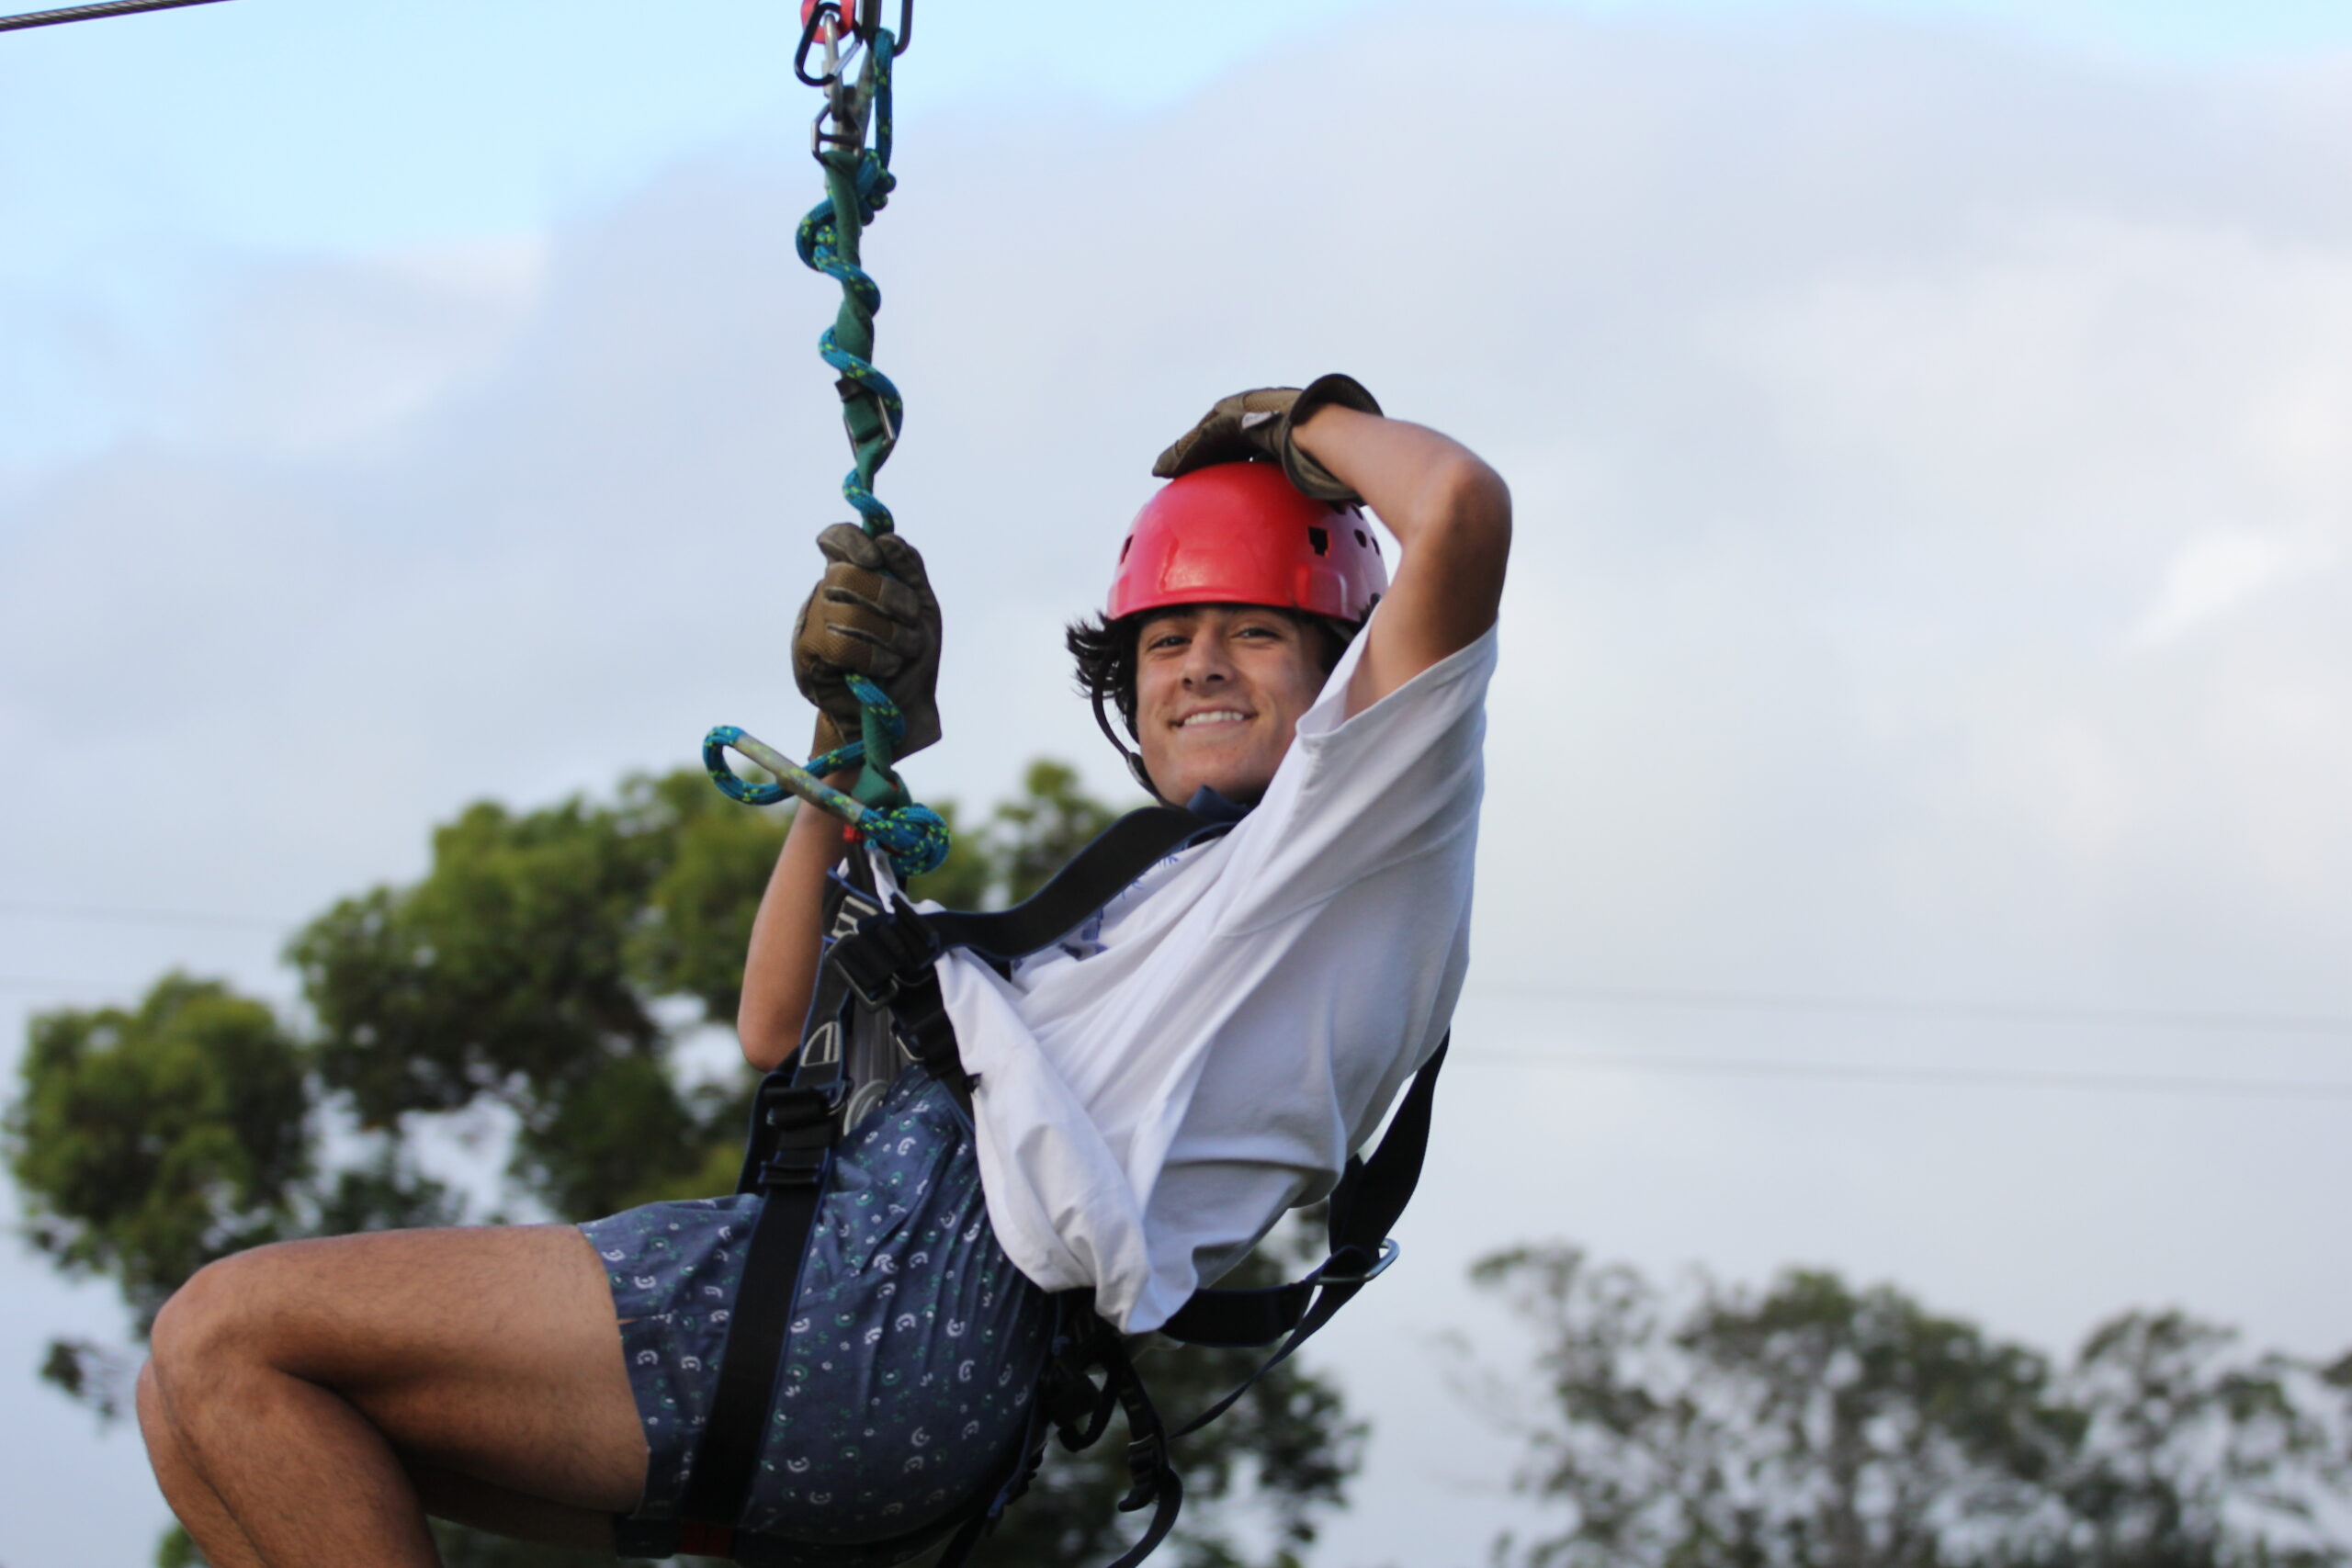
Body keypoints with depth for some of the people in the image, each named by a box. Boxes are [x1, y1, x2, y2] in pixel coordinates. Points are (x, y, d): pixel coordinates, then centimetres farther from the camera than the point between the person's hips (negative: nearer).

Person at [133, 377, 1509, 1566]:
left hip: (917, 1289, -10)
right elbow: (785, 1031, 35)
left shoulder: (1357, 823, 7)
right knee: (206, 1394, 5)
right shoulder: (1134, 920, 34)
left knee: (228, 1335, -15)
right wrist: (854, 742, 27)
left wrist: (1305, 423, 13)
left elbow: (1462, 510, -9)